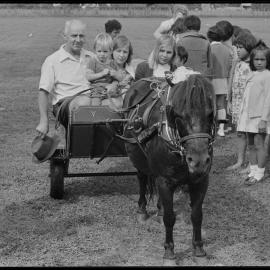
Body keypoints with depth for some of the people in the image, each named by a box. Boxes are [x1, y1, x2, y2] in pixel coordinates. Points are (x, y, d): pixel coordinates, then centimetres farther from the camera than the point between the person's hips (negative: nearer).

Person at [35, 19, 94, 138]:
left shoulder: (91, 57, 22)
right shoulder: (52, 60, 7)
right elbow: (43, 92, 1)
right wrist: (44, 121, -10)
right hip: (64, 103, -4)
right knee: (84, 101, -39)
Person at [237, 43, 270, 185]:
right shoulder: (252, 75, 13)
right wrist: (243, 113, 15)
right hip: (248, 114, 7)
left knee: (259, 143, -5)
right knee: (250, 144, 10)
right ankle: (253, 170, 18)